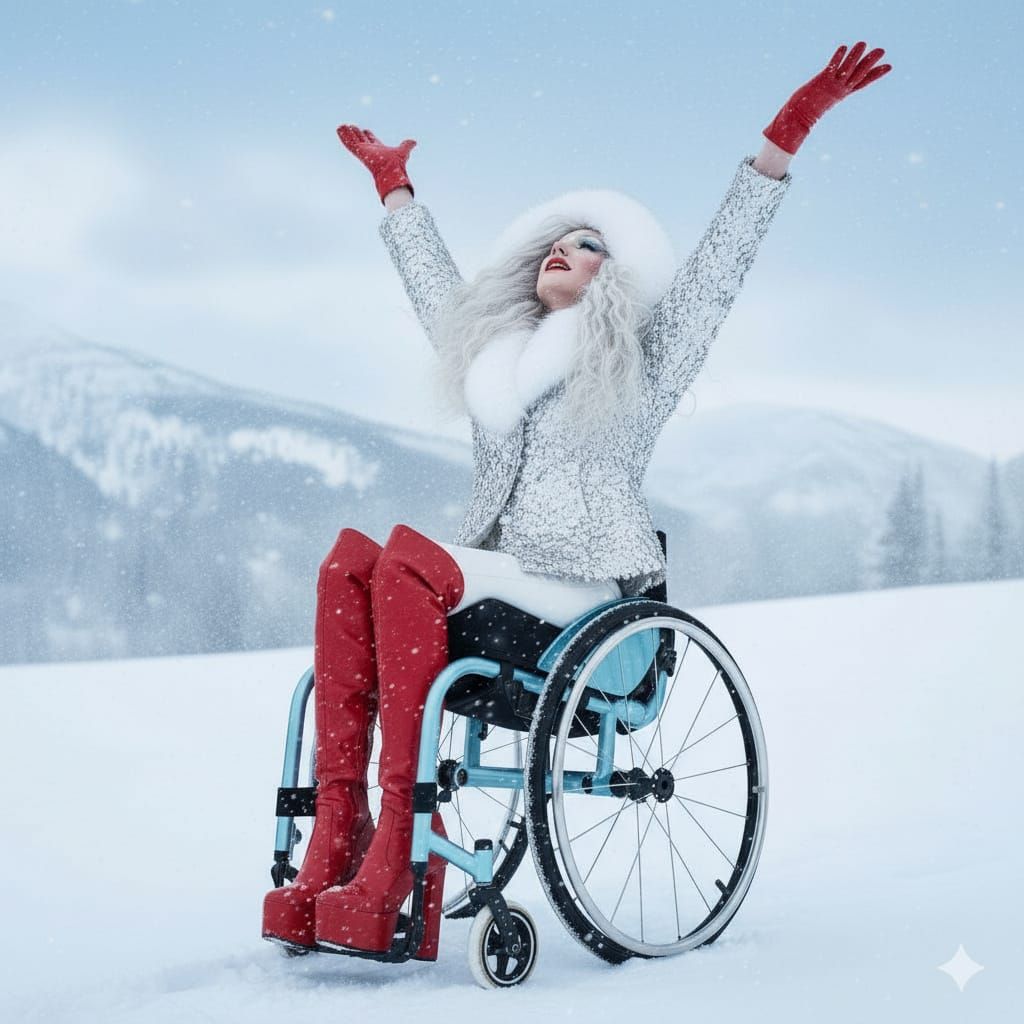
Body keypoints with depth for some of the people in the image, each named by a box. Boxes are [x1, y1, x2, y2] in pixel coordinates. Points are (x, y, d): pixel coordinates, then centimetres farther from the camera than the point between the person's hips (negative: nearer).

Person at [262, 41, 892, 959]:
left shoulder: (645, 361, 11)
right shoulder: (487, 352, 25)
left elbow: (721, 261, 5)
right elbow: (435, 281, 40)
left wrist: (788, 132, 1)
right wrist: (393, 184, 50)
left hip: (590, 597, -5)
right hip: (493, 591, 5)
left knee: (407, 557, -31)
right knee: (349, 559, -24)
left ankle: (400, 854, -38)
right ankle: (336, 841, -33)